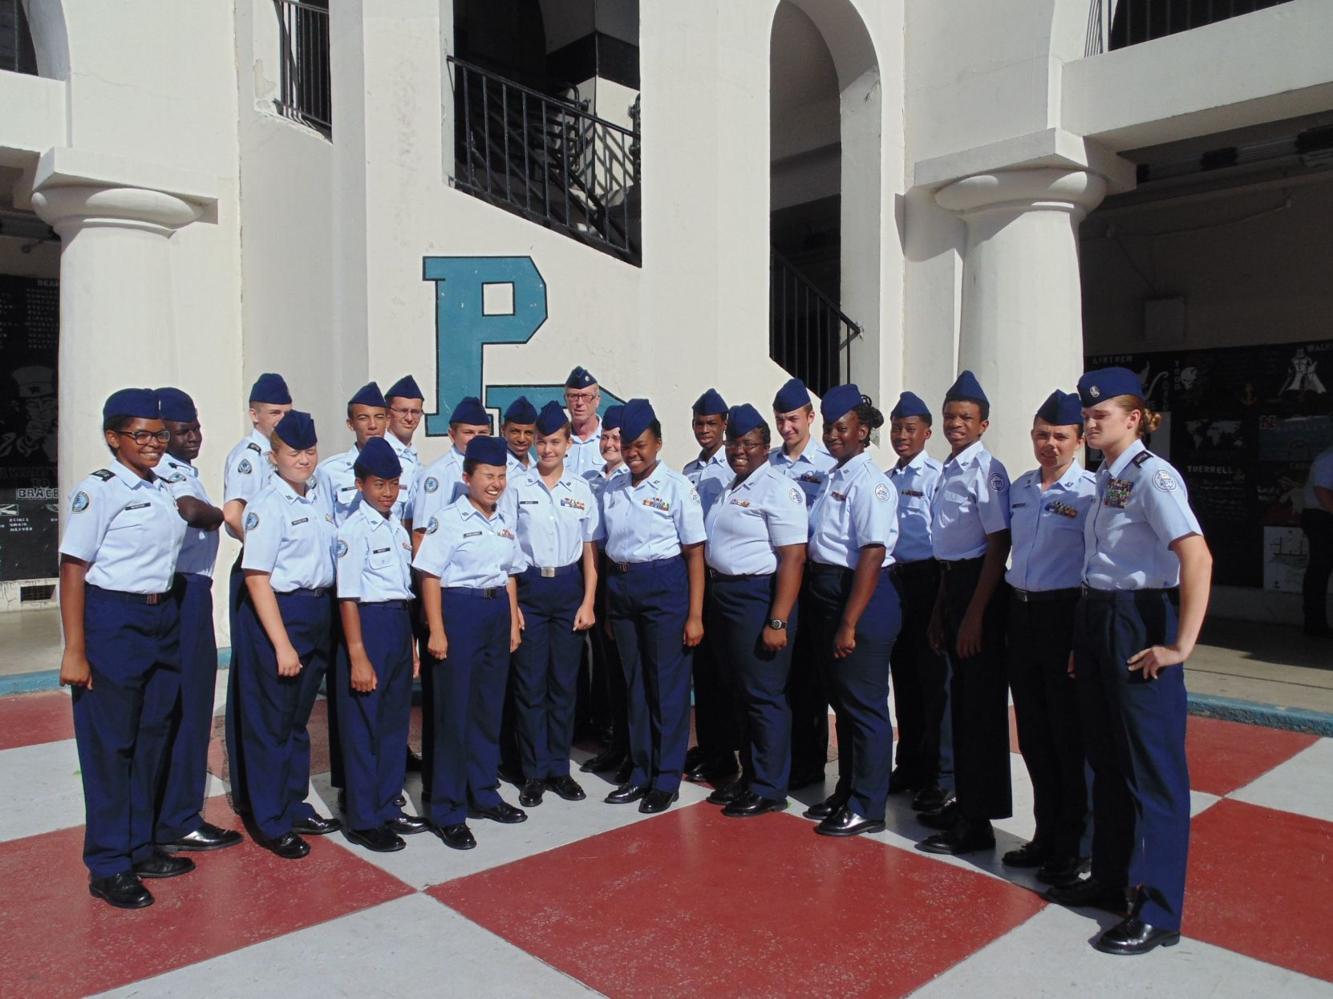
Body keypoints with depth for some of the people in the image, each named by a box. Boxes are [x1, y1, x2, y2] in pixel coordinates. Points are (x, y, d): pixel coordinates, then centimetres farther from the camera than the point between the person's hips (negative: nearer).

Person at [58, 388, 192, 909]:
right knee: (109, 744, 2)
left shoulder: (164, 490, 10)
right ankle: (108, 867, 15)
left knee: (152, 737, 13)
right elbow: (73, 570, -12)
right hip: (111, 622, -7)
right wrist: (74, 650, -15)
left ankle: (141, 848, 28)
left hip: (163, 620, 7)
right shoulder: (97, 491, -10)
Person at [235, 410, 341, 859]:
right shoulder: (268, 506, -14)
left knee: (299, 717, 19)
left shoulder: (322, 493, 7)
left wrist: (327, 617, 10)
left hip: (319, 608, 7)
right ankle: (271, 823, 19)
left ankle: (295, 805, 34)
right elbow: (257, 578, -17)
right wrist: (282, 644, -18)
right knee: (271, 722, 5)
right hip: (277, 612, -7)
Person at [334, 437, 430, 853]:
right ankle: (363, 820, 14)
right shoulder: (355, 530, -10)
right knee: (364, 724, 2)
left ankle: (388, 807, 28)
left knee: (396, 720, 14)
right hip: (369, 624, -7)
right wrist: (357, 656, -17)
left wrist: (411, 642, 15)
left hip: (400, 623, 8)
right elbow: (348, 596, -14)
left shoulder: (398, 528, 12)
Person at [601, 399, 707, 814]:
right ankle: (640, 772, 26)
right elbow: (605, 546, 12)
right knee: (634, 684, 13)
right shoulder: (611, 489, 9)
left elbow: (695, 553, -7)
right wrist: (606, 606, 9)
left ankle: (667, 779, 15)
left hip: (664, 585, -5)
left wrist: (695, 615, -11)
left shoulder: (676, 487, -6)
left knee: (667, 684, 2)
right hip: (621, 587, 5)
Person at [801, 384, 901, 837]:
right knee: (841, 700, 18)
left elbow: (873, 554, -21)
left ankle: (867, 807, 15)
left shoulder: (868, 482, -15)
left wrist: (849, 623, -22)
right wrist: (827, 612, 10)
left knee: (863, 704, 2)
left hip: (862, 596, -9)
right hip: (826, 592, 9)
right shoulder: (832, 477, 12)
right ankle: (846, 791, 33)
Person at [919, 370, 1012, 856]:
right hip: (952, 581, 9)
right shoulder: (948, 470, 12)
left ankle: (977, 824, 10)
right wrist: (940, 608, 19)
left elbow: (999, 545, -17)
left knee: (980, 703, -1)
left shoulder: (986, 470, -14)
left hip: (980, 585, -9)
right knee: (961, 697, 17)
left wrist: (975, 613, -19)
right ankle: (965, 802, 31)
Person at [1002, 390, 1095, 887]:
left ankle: (1071, 846, 20)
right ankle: (1046, 833, 30)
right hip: (1020, 610, 7)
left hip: (1066, 613, -6)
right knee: (1032, 732, 14)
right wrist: (1011, 608, 12)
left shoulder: (1090, 492, -10)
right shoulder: (1019, 487, 10)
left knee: (1069, 733, 5)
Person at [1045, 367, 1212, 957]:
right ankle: (1108, 879, 32)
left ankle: (1157, 912, 12)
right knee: (1105, 758, 17)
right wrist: (1086, 630, 11)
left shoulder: (1152, 476, -14)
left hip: (1140, 623, -9)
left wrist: (1181, 646, -23)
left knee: (1152, 768, 1)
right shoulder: (1104, 479, 11)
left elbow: (1197, 560, -24)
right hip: (1094, 619, 9)